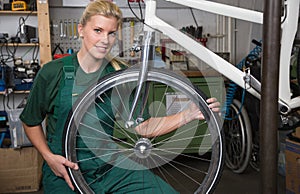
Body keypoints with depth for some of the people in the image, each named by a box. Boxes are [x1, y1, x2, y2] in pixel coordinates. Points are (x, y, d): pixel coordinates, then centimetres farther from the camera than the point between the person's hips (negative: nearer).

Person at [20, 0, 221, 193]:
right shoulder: (52, 73, -10)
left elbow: (142, 126, -2)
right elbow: (31, 123, 3)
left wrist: (188, 115, -14)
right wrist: (49, 156, -13)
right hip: (64, 172, -1)